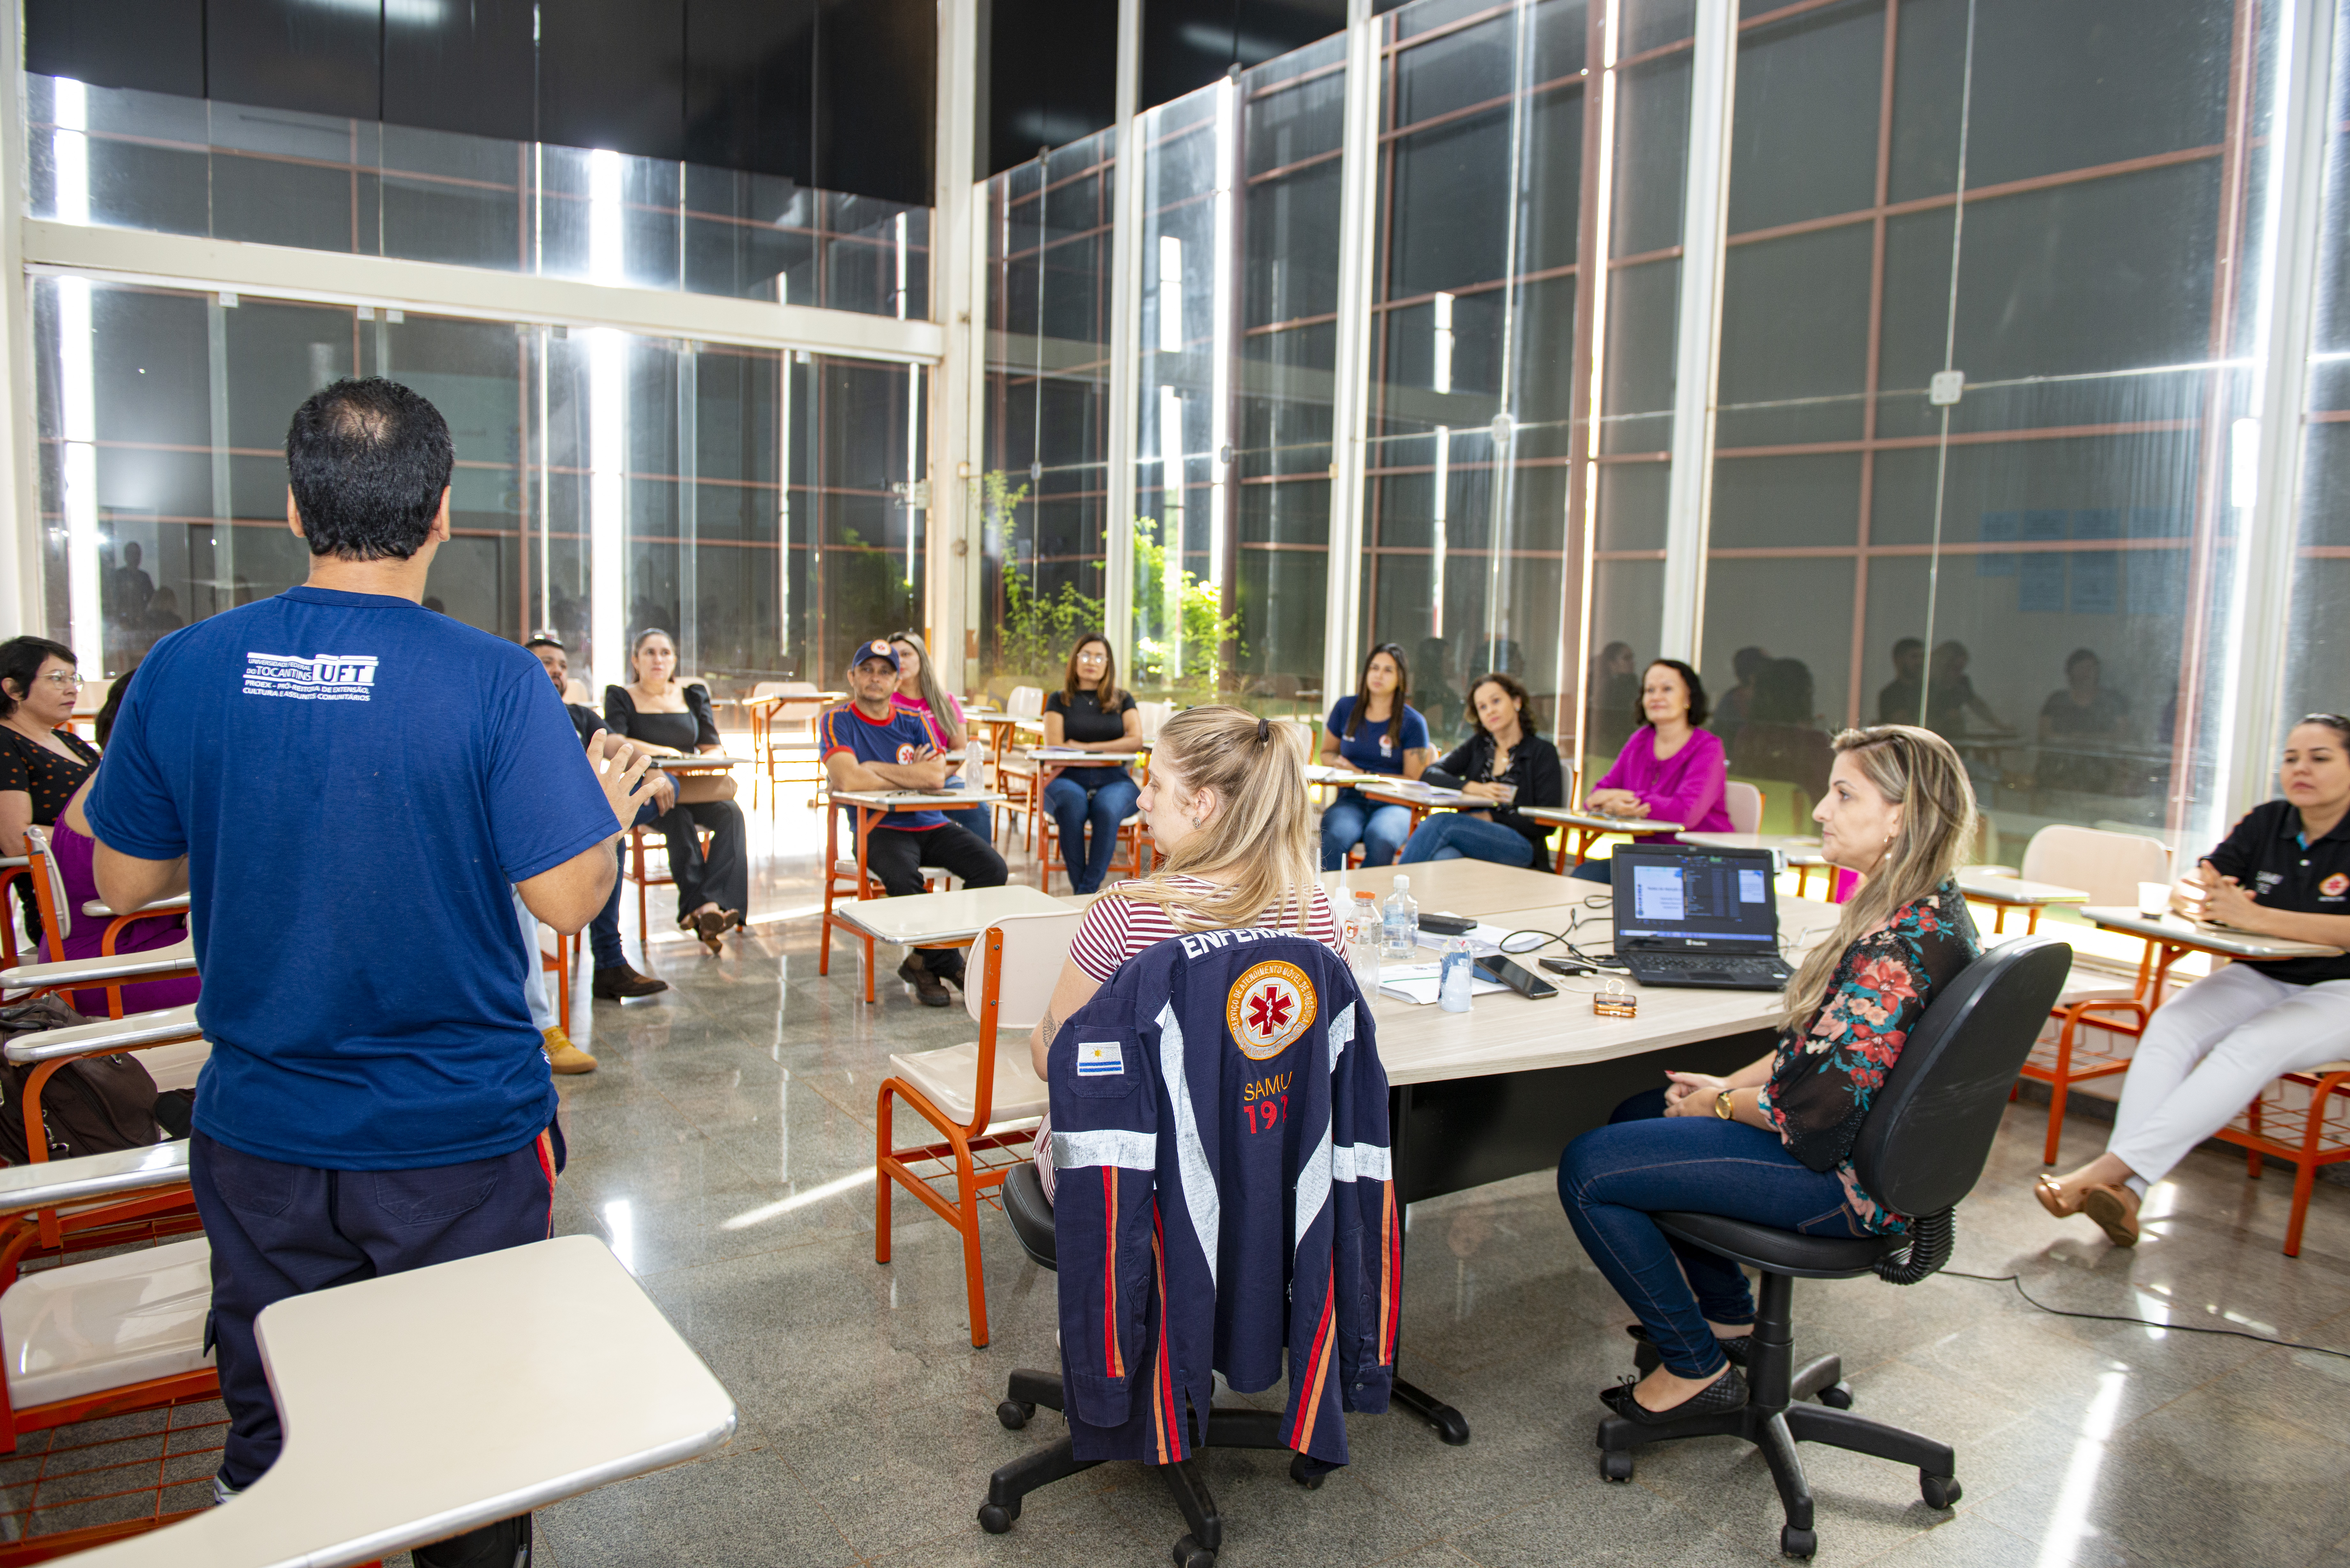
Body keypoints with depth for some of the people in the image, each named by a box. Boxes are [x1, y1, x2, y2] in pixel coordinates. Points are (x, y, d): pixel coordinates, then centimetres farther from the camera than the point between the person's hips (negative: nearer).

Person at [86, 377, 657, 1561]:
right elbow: (566, 899, -17)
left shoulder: (180, 671, -5)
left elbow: (124, 882, 4)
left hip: (259, 1139, 4)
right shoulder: (493, 682, -17)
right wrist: (611, 806, 2)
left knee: (270, 1442, 20)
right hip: (460, 1143, -3)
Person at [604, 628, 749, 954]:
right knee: (677, 816, -38)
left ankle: (715, 904, -47)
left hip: (695, 790, 3)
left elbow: (713, 748, 11)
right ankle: (701, 906, -47)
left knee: (730, 813, -31)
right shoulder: (621, 698, 10)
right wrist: (662, 751, -24)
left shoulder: (694, 696, 20)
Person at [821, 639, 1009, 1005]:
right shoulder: (838, 721, 0)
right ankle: (948, 964, -11)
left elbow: (937, 776, -8)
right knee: (903, 877, -37)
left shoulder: (914, 722, 10)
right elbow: (849, 780, -18)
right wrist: (912, 778, -6)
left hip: (930, 824, 5)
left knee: (992, 867, -18)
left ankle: (925, 962, -6)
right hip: (878, 828, -4)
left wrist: (876, 768, -9)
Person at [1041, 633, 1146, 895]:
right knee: (1072, 805, -38)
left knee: (1107, 808, -37)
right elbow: (1055, 748, 1)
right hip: (1069, 778, 0)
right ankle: (1079, 886, -34)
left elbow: (1136, 741, 1)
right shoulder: (1059, 701, 16)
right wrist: (1109, 751, -2)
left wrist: (1085, 747, -4)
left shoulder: (1123, 700, 18)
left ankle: (1087, 892, -37)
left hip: (1114, 780, 1)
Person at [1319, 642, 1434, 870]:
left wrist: (1365, 776, -6)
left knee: (1381, 840, -39)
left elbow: (1413, 780, 3)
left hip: (1393, 803, -2)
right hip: (1351, 800, 2)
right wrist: (1339, 764, 1)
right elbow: (1328, 752, 26)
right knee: (1334, 837, -36)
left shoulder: (1413, 722, 1)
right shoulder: (1345, 708, 10)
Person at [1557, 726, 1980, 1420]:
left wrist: (1720, 1104, -10)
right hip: (1864, 1151, 11)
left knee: (1588, 1168, -10)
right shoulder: (1927, 908, 5)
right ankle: (1727, 1317, 32)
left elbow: (1817, 1109, -28)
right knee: (1635, 1116, 23)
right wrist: (1732, 1083, 6)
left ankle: (1697, 1369, 8)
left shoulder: (1904, 940, -29)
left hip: (1843, 1180, -11)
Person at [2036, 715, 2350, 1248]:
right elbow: (2192, 890, 2)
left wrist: (2255, 916, -29)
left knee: (2251, 1047, -33)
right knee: (2168, 1026, -24)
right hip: (2260, 978, 5)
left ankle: (2108, 1168, -39)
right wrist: (2206, 898, -22)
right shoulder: (2266, 823, 6)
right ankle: (2124, 1192, -39)